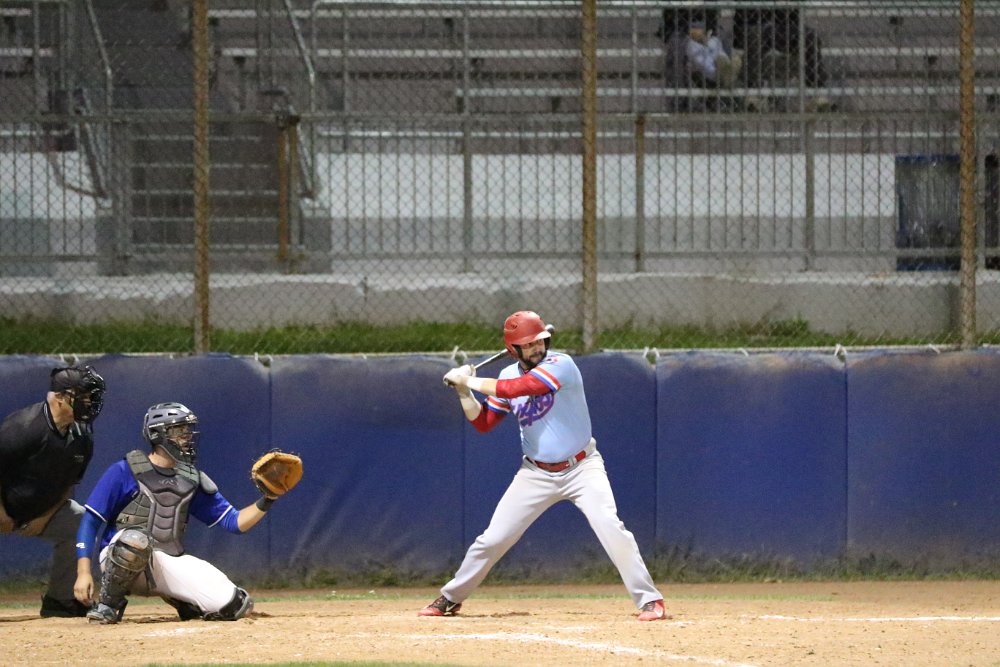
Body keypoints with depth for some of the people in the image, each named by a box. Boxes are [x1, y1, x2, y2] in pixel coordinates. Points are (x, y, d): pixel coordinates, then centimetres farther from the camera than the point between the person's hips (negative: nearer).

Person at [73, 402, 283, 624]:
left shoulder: (192, 480, 11)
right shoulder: (124, 472, -4)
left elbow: (234, 522, 9)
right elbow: (90, 522, -5)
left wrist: (266, 501, -9)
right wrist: (83, 573, -16)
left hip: (170, 564, 4)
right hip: (120, 562, -4)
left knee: (233, 605, -15)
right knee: (135, 539, -41)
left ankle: (176, 598, 14)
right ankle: (109, 603, -15)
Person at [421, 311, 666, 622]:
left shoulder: (561, 365, -18)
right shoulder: (509, 376, 1)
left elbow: (517, 388, -28)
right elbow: (483, 423, 8)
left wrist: (470, 381, -17)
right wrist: (463, 391, -6)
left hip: (581, 468, -4)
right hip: (536, 473, 4)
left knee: (611, 529, -21)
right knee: (493, 538, 4)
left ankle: (649, 600, -13)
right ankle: (451, 598, 20)